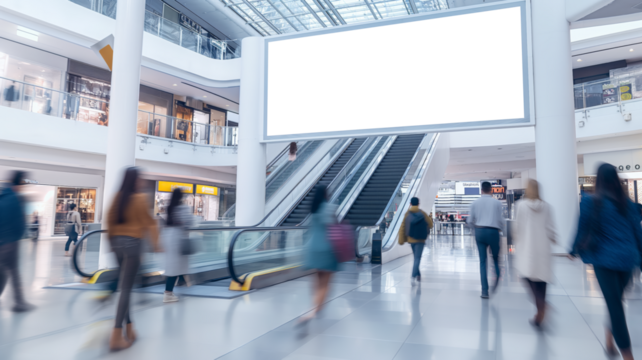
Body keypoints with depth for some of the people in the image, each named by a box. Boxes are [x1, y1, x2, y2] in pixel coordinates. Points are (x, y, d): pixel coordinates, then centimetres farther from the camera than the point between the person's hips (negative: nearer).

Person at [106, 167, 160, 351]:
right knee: (126, 288, -5)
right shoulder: (140, 198, -9)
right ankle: (116, 337, -5)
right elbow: (149, 222, -9)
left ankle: (129, 328, 24)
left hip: (117, 242, 7)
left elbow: (109, 219, 11)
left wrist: (112, 240, 21)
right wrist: (155, 243, 0)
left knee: (125, 285, 16)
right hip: (133, 243, -7)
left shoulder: (118, 197, 8)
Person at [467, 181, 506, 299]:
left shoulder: (475, 203, 3)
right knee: (496, 259, 18)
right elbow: (501, 220, -1)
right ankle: (495, 283, 6)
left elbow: (470, 220, 7)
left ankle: (485, 290, 3)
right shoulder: (497, 202, -2)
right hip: (493, 232, -2)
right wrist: (500, 227, 20)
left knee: (482, 261, 5)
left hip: (479, 232, 2)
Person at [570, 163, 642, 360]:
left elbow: (583, 230, -4)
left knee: (614, 305, 1)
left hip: (604, 258, -4)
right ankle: (610, 340, 30)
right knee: (616, 300, 20)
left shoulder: (590, 202, -8)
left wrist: (574, 251, 10)